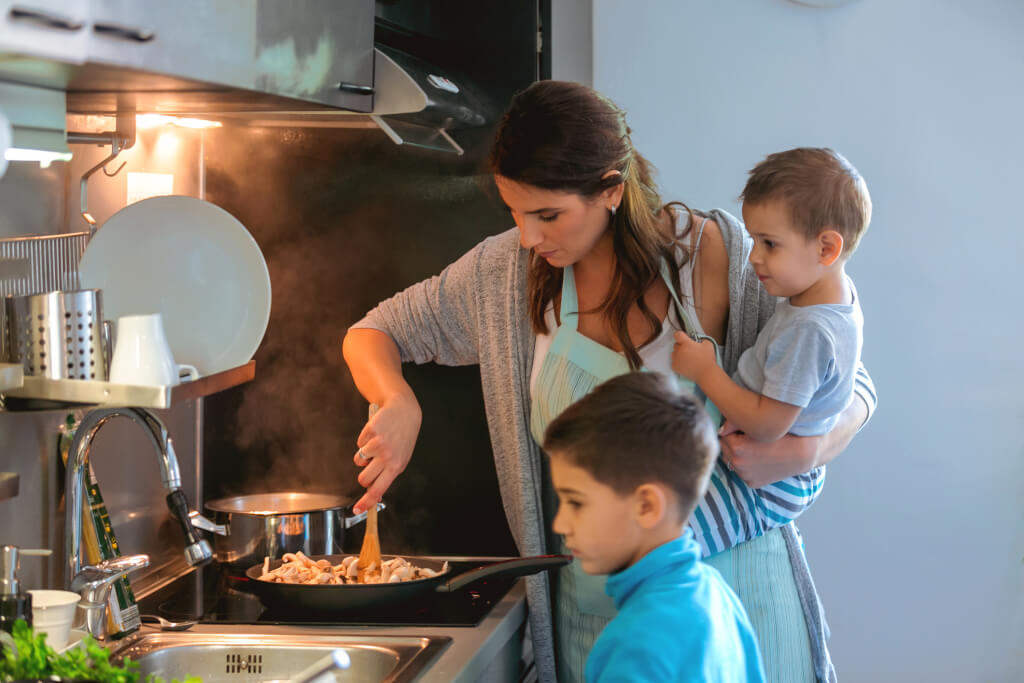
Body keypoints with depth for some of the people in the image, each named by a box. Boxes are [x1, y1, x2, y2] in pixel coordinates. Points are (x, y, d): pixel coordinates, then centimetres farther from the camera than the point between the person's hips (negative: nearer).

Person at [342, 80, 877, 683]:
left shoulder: (715, 253, -9)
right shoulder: (505, 272, -3)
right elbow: (372, 335, 10)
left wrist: (803, 452, -22)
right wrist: (398, 403, -12)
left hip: (731, 564, -1)